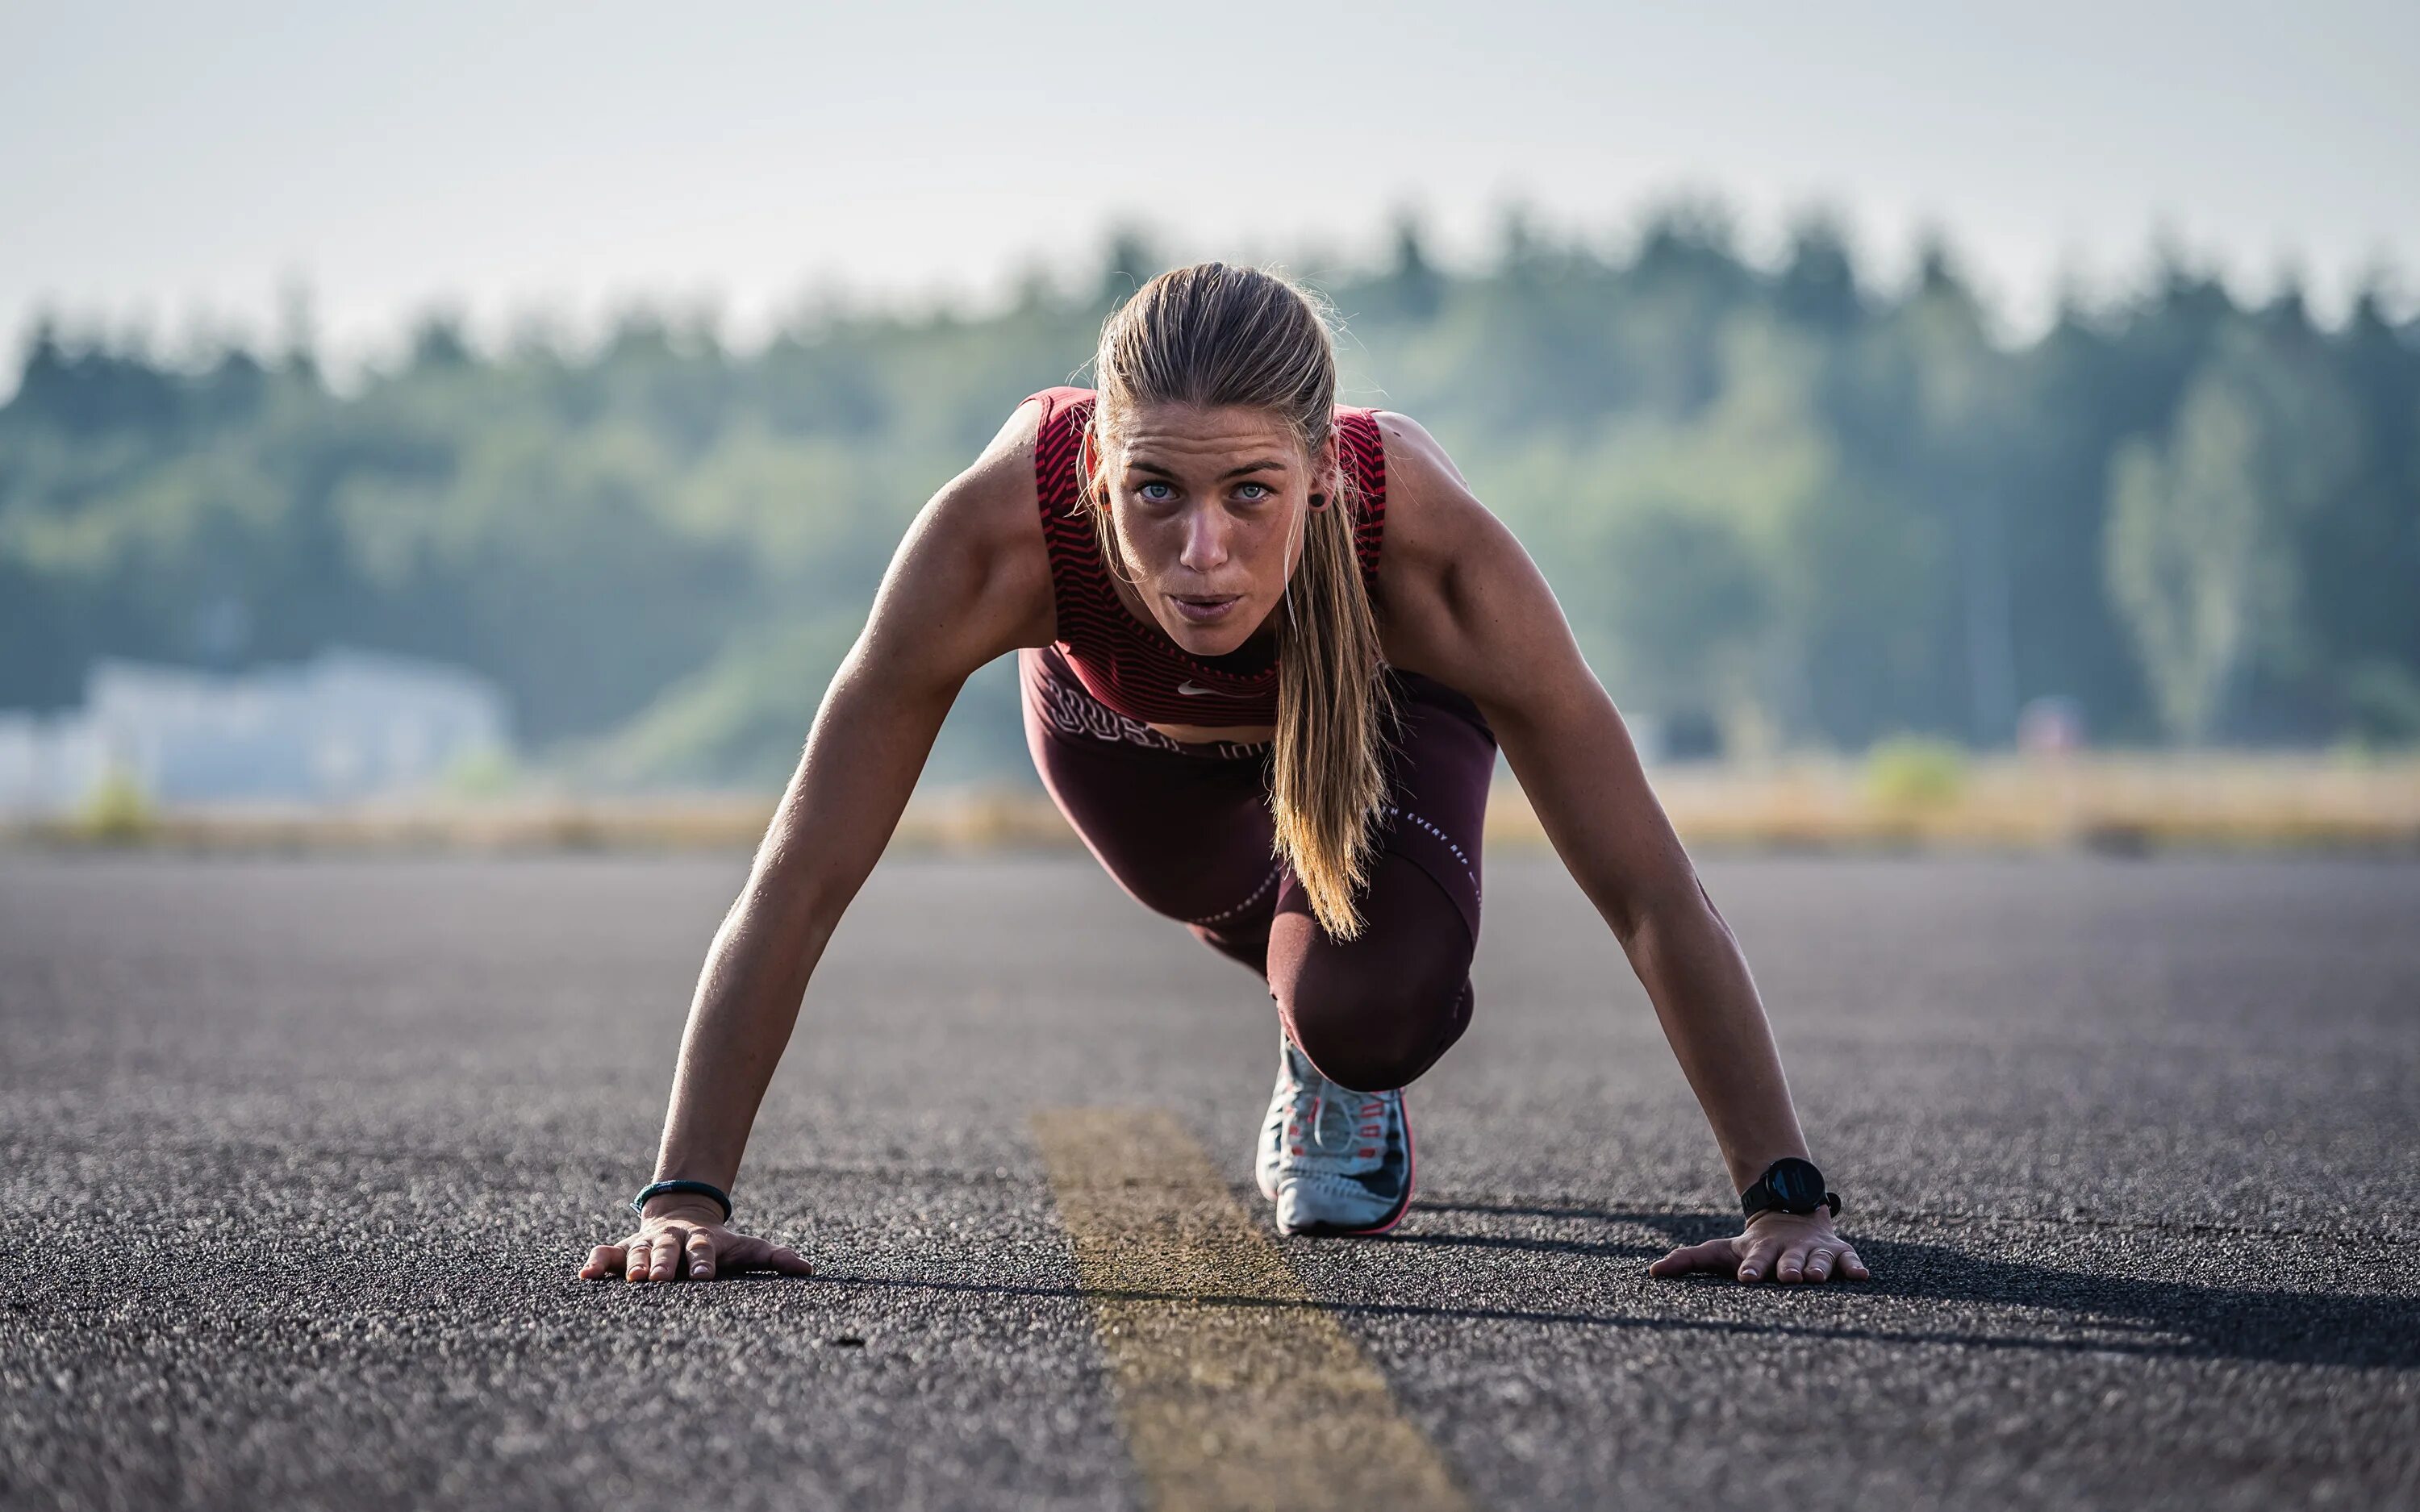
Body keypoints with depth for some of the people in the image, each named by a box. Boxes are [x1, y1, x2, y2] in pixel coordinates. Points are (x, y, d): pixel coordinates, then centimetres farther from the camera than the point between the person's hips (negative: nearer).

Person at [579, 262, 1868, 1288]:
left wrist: (1785, 1202, -44)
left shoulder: (1432, 548, -45)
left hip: (1372, 699, -1)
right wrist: (684, 1197, -45)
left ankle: (1343, 1071, 14)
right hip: (1116, 710, 2)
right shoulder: (999, 531, -46)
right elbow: (797, 885, -40)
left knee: (1367, 1009, -23)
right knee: (1236, 907, 28)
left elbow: (1651, 896, -39)